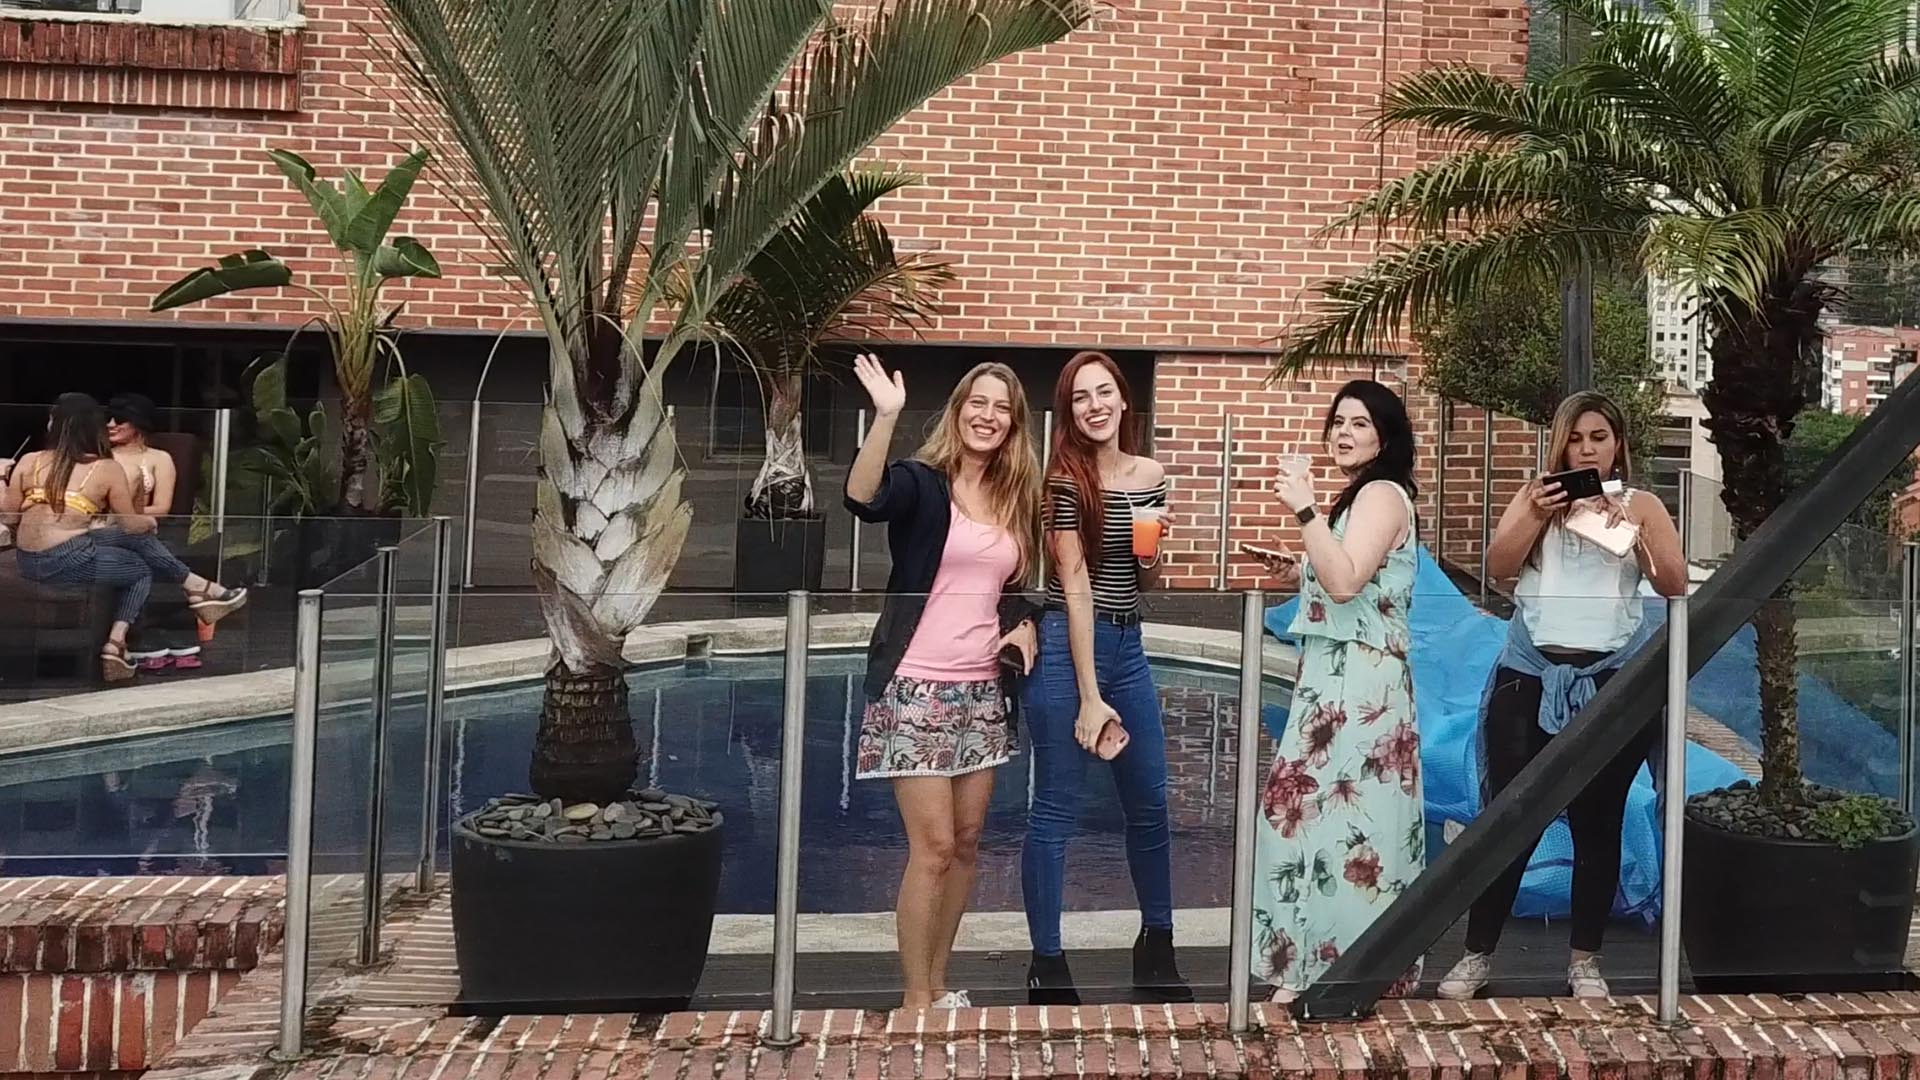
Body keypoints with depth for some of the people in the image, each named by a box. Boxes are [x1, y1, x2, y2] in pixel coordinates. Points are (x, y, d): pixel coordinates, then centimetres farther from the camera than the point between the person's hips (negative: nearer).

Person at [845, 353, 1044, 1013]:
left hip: (982, 690, 6)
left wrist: (1025, 625, 3)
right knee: (934, 847, -6)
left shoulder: (1018, 500, 12)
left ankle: (937, 984, 27)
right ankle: (917, 1000, 8)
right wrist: (886, 416, -39)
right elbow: (863, 500, -29)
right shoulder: (921, 483, -6)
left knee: (967, 842, 12)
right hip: (918, 687, -6)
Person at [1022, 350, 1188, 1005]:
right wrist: (1089, 698, -16)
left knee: (1150, 803, 12)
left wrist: (1152, 547, -5)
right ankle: (1047, 964, 7)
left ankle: (1157, 947, 29)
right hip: (1068, 645, -6)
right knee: (1056, 809, -1)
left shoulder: (1150, 477, 9)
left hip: (1127, 647, 6)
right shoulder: (1065, 481, -8)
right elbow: (1075, 583, -13)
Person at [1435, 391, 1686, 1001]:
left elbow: (1675, 584, -2)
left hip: (1610, 679, 0)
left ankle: (1585, 959, 17)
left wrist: (1631, 533, -17)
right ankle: (1477, 955, 7)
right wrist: (1535, 515, -18)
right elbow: (1497, 567, -3)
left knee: (1597, 821, 5)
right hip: (1530, 675, 0)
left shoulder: (1641, 505, 8)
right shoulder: (1536, 496, 9)